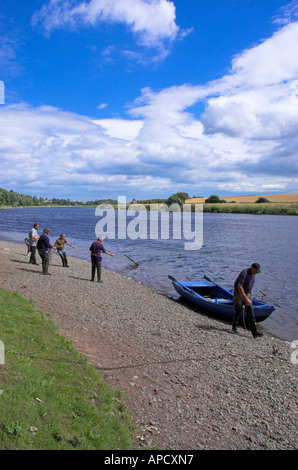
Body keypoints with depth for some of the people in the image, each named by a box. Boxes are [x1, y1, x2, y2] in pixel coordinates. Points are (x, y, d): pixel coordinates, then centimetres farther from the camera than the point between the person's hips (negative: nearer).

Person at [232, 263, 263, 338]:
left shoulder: (253, 273, 0)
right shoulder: (244, 273, -26)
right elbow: (239, 287, -31)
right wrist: (246, 298, -33)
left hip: (247, 294, 7)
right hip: (238, 293, -7)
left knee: (250, 313, -2)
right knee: (237, 312, 6)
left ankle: (254, 332, -4)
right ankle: (234, 327, 28)